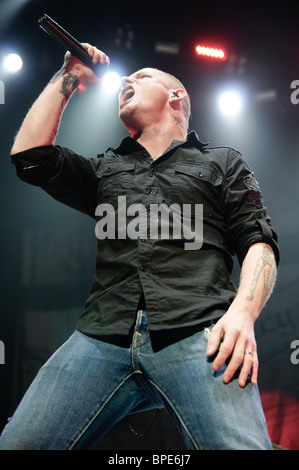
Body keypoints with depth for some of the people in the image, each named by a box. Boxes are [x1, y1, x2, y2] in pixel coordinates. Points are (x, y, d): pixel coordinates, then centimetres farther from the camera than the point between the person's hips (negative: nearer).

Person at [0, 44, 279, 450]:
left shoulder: (224, 162, 23)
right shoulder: (106, 169, 31)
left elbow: (259, 242, 11)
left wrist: (242, 313, -10)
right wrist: (68, 78, 28)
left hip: (198, 336, -2)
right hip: (103, 337, 3)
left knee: (239, 444, -29)